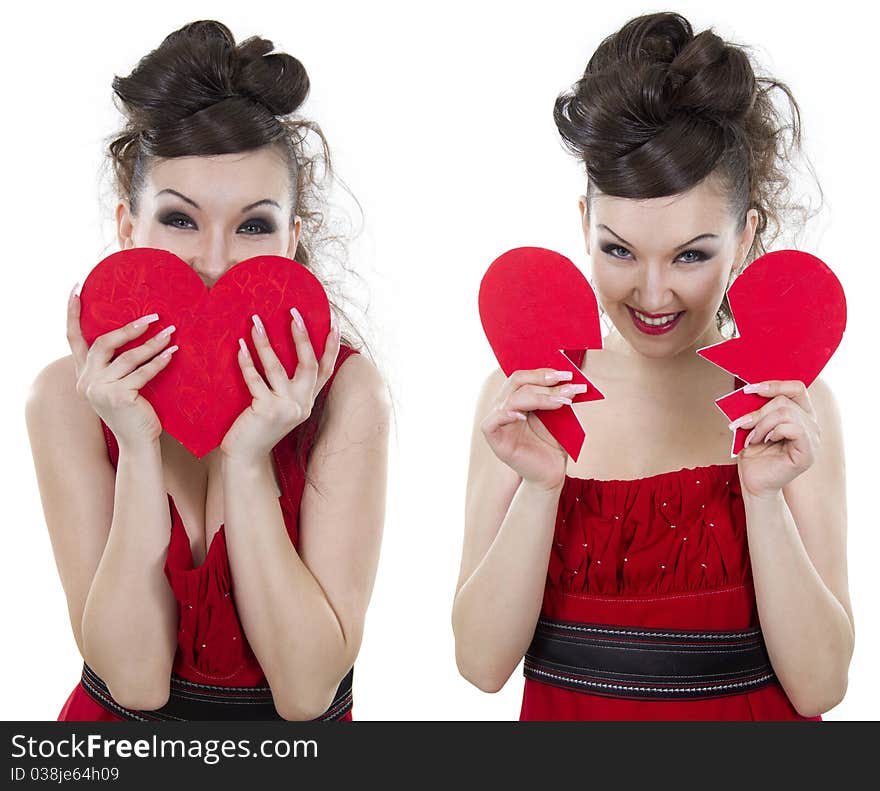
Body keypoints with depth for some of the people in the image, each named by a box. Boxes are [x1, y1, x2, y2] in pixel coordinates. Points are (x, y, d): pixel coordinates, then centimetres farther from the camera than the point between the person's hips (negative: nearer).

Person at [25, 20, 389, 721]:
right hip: (118, 740, 1)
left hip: (295, 750, -1)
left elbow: (307, 693, -16)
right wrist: (139, 448, -21)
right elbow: (134, 680, -14)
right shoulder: (69, 396, -8)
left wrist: (247, 461, -23)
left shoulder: (346, 389, -12)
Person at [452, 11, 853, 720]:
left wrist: (764, 496, -18)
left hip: (752, 715, 0)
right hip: (565, 713, 1)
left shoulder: (793, 406, -5)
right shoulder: (520, 398, -4)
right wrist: (537, 486, -19)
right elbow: (483, 664, -8)